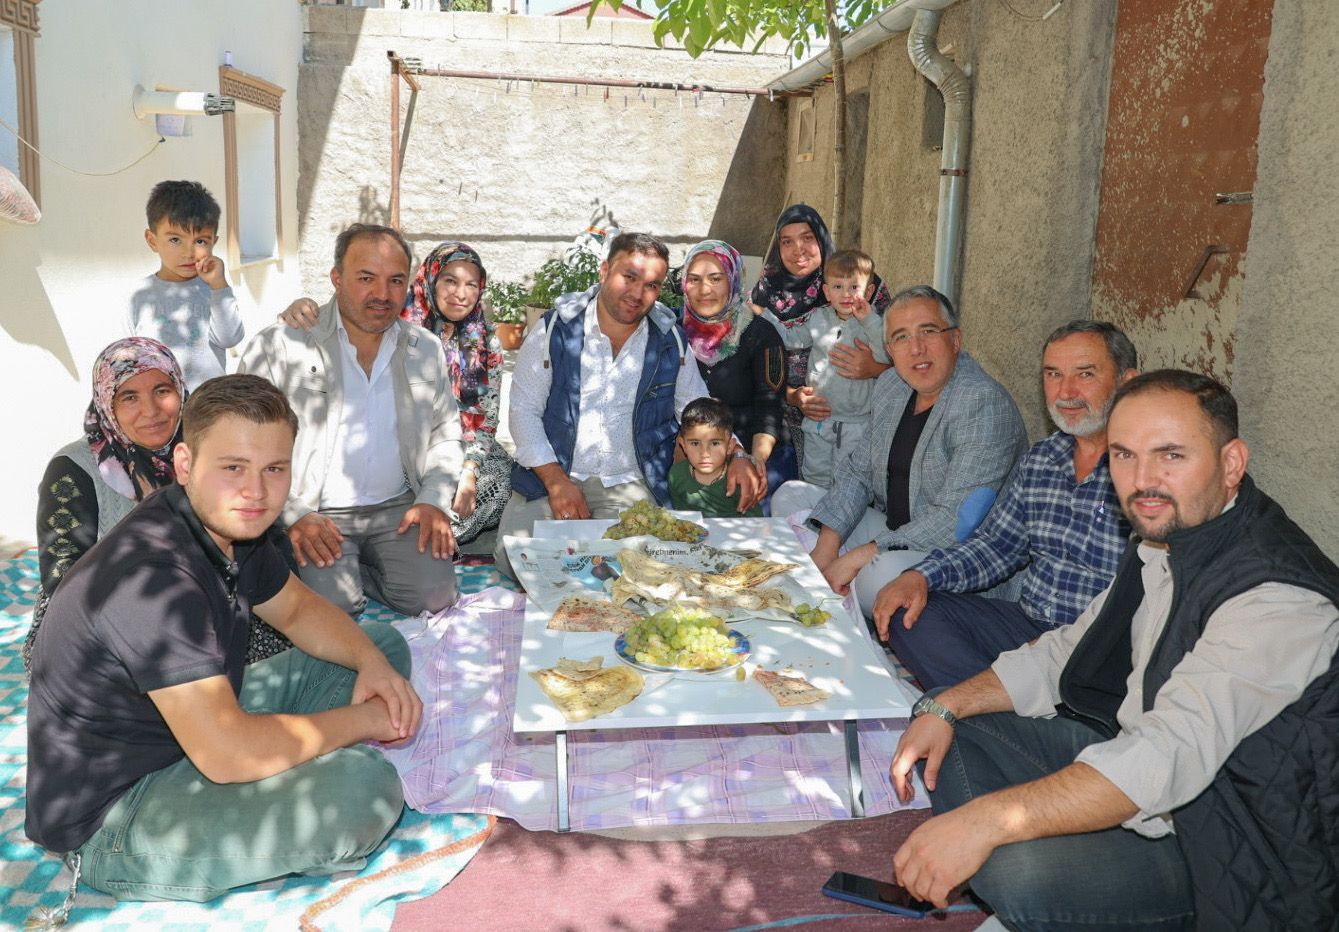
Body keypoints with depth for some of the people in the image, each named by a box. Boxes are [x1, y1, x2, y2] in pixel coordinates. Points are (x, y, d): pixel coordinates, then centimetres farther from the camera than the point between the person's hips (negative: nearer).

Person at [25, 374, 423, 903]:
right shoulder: (151, 577, -32)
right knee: (365, 784, -33)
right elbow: (229, 754, -36)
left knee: (385, 645, 12)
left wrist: (372, 662, -8)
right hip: (111, 818, -9)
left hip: (201, 729, 9)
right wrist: (361, 720, -22)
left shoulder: (228, 524, -3)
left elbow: (299, 609, 13)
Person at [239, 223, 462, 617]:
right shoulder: (278, 346, -5)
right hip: (313, 513, -4)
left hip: (398, 507, 4)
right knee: (332, 604, -27)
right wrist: (293, 514, -17)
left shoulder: (426, 350, 9)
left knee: (434, 595, -17)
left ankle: (358, 565, 10)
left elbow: (445, 436, 16)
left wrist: (434, 499, 0)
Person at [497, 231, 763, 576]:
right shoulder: (555, 330, -2)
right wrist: (556, 481, -13)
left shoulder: (671, 342, 4)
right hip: (552, 475, 0)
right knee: (514, 557, -20)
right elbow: (524, 409, -2)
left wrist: (735, 456, -6)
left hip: (630, 483, 0)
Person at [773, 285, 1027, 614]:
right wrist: (826, 546, -6)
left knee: (886, 572, -39)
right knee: (790, 497, 6)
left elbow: (957, 521, -27)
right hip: (892, 531, 8)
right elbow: (858, 473, 10)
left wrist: (860, 556, -25)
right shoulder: (890, 387, 6)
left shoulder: (985, 404, -21)